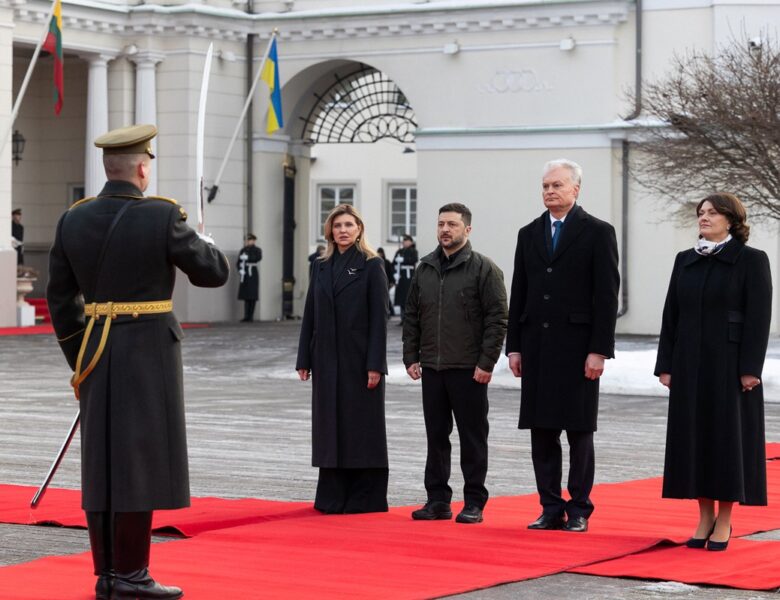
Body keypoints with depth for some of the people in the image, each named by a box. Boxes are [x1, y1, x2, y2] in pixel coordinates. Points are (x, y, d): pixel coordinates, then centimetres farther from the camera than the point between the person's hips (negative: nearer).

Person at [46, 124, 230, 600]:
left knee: (103, 461, 8)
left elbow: (61, 299, 9)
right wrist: (202, 243, 19)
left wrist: (81, 362, 17)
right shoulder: (162, 217, -12)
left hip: (97, 352, 6)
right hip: (150, 352, -6)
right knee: (141, 460, -3)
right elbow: (216, 272, -3)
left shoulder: (73, 221, 4)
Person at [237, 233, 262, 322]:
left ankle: (250, 316, -5)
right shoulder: (243, 250, 15)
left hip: (252, 276, -5)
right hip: (244, 276, 5)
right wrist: (240, 270, -6)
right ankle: (246, 316, 9)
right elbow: (238, 262, 11)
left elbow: (258, 258, -15)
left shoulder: (257, 250, 2)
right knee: (246, 297, 5)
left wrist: (247, 258, -13)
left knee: (252, 297, -6)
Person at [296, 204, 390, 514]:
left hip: (359, 359, -5)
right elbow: (310, 315, 11)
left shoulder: (371, 266, -3)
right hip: (327, 360, 5)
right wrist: (304, 360, 5)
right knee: (330, 426, 6)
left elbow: (379, 317, -7)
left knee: (362, 427, 0)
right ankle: (333, 496, 12)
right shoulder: (321, 267, 11)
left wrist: (375, 364, -14)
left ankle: (365, 497, 6)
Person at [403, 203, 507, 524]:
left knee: (473, 437, 1)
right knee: (436, 437, 9)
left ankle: (474, 503, 7)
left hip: (469, 369, -5)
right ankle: (438, 500, 16)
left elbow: (497, 319, -9)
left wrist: (486, 363, -14)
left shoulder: (484, 269, -5)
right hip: (431, 367, 5)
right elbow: (412, 317, 16)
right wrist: (411, 357, 7)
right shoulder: (425, 269, 12)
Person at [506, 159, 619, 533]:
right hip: (536, 345, 5)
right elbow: (519, 295, 13)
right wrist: (514, 347, 7)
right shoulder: (529, 234, 13)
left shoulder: (598, 233, -2)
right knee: (541, 431, 5)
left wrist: (599, 350, -13)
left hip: (577, 345, -5)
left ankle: (579, 511, 8)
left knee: (579, 431, 1)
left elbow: (607, 297, -7)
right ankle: (551, 509, 12)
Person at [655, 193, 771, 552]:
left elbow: (759, 317, -9)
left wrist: (750, 369, -15)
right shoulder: (685, 261, 9)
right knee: (694, 437, 4)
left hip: (730, 364, -5)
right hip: (690, 365, 5)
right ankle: (705, 518, 13)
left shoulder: (751, 261, -4)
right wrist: (665, 366, 4)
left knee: (729, 437, -1)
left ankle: (724, 521, 7)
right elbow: (671, 316, 9)